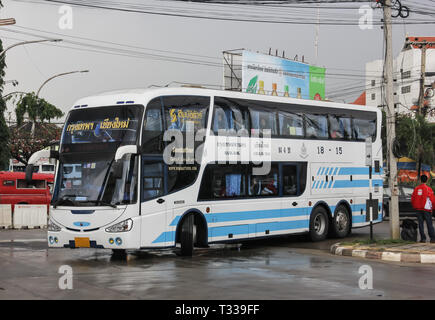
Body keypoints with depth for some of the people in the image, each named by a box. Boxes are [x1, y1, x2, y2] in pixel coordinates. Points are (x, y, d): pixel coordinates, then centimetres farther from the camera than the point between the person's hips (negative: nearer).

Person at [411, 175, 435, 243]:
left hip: (418, 209, 3)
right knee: (429, 224, 0)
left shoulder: (416, 189, 3)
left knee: (420, 224, 6)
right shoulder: (428, 189, -6)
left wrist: (415, 207, 19)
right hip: (426, 209, -3)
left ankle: (423, 238, 3)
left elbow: (412, 199, 6)